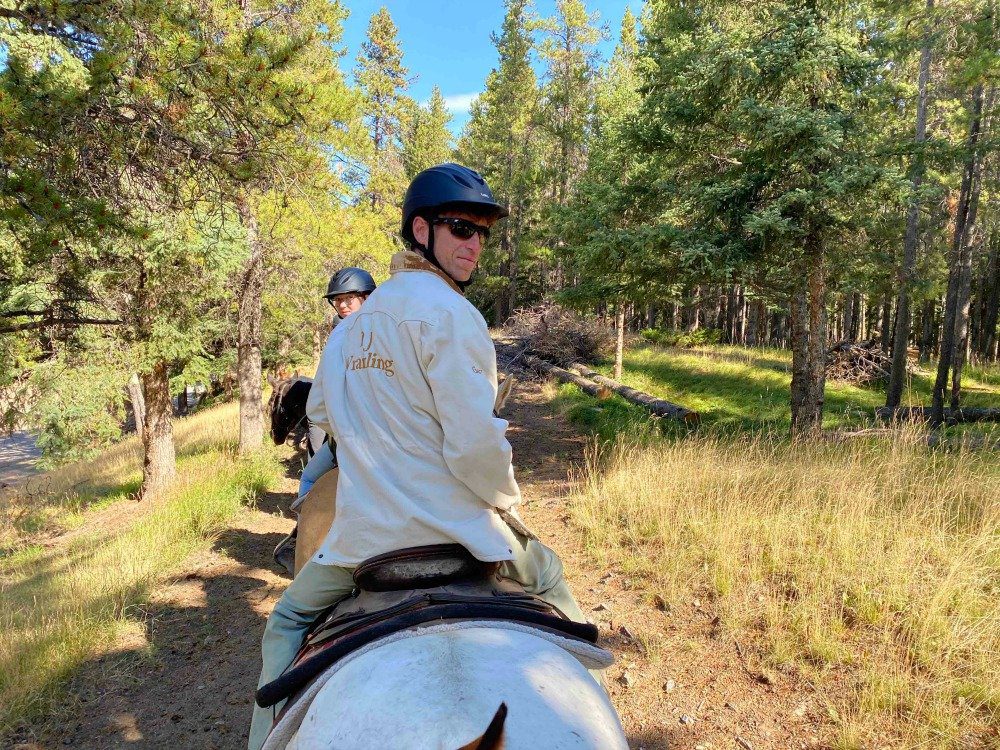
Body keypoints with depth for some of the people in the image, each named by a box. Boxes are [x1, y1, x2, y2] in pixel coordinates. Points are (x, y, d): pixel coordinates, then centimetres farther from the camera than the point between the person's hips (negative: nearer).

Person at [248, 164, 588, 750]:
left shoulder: (351, 322, 8)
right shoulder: (449, 311, -14)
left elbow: (319, 411, 17)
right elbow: (476, 444, -19)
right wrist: (508, 504, 0)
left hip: (363, 531, 5)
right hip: (457, 526, -4)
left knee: (288, 622, 29)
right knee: (552, 581, 24)